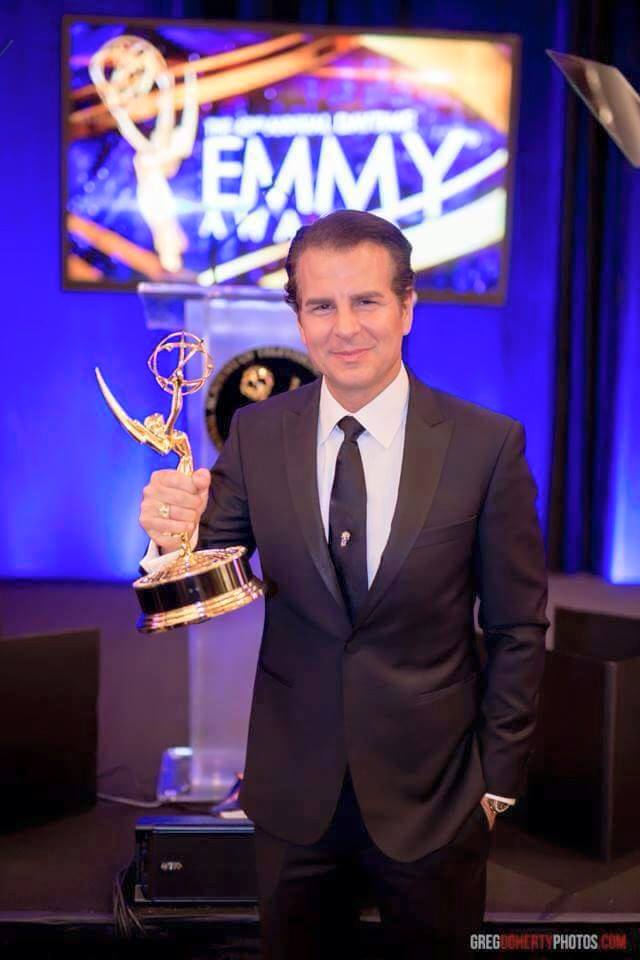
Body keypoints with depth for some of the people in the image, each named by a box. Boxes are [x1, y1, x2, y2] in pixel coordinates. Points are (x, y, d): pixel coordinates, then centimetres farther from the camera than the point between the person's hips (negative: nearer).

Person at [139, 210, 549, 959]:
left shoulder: (488, 444, -12)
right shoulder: (256, 434, -6)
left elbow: (517, 629, -5)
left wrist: (498, 778, -1)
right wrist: (176, 534, -25)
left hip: (432, 794, -1)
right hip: (293, 791, 2)